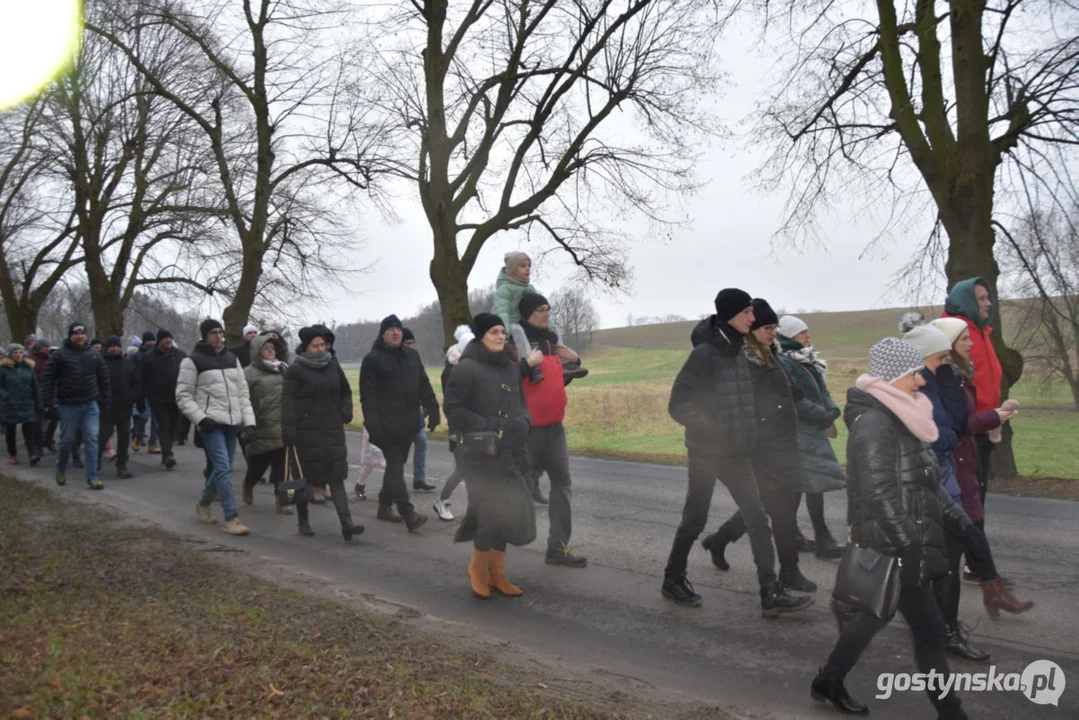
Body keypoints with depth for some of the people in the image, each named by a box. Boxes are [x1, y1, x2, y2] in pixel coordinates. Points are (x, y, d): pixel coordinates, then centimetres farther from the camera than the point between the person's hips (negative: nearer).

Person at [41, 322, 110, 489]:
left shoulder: (94, 356, 7)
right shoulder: (60, 355, -5)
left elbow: (103, 379, 13)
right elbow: (48, 379, -6)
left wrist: (105, 400, 8)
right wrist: (50, 403, -10)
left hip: (90, 405, 2)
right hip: (68, 406, -2)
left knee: (91, 440, -4)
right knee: (67, 441, 9)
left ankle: (92, 478, 0)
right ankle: (61, 470, 35)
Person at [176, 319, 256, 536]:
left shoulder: (232, 358, 14)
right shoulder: (193, 361, -3)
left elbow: (243, 393, 14)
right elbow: (183, 396, -3)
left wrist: (249, 421, 5)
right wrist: (200, 418, -16)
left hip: (232, 422, 6)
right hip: (211, 423, -6)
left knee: (222, 468, 12)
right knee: (223, 468, -13)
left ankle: (203, 504, 35)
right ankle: (231, 517, -9)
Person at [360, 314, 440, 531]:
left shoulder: (412, 355, 14)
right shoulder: (372, 359, -4)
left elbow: (424, 386, 16)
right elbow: (367, 395, -11)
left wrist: (433, 410, 8)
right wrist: (372, 422, -19)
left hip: (409, 423, 6)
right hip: (387, 424, -6)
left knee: (396, 465, 14)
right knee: (395, 466, -8)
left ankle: (384, 505, 27)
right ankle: (408, 514, -14)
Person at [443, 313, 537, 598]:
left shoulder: (512, 367, 11)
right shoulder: (466, 368, -10)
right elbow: (454, 408, -12)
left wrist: (523, 423, 0)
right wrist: (486, 429, -19)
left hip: (512, 452, 7)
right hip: (481, 452, -7)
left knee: (508, 512, 9)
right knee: (494, 511, -13)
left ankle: (497, 573, 23)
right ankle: (476, 567, 11)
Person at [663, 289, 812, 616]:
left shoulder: (739, 351, 5)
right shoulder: (705, 354, -18)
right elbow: (678, 405, -20)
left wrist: (748, 433, 8)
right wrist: (713, 431, -19)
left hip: (736, 451, 7)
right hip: (707, 451, -7)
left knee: (757, 518, 3)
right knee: (695, 518, 7)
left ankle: (771, 594, 8)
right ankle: (673, 579, 26)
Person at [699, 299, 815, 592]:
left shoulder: (770, 355, 11)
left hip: (781, 445, 9)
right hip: (762, 449, -9)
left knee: (762, 505, 17)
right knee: (782, 510, -1)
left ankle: (718, 541, 33)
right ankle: (789, 571, 13)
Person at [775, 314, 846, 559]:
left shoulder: (809, 362, 15)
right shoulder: (782, 363, -14)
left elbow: (822, 391, 13)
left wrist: (832, 410, -7)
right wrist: (823, 416, -18)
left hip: (812, 430, 9)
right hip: (798, 431, -9)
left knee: (800, 483, 14)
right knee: (815, 483, -8)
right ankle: (822, 541, -3)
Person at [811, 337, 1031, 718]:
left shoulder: (899, 417, 11)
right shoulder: (872, 424, -20)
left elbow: (926, 483, 19)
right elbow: (881, 495, -25)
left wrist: (956, 518, 16)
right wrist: (913, 548, -23)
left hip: (906, 542, 10)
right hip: (894, 548, -10)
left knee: (875, 612, 18)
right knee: (929, 630, -1)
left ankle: (828, 682, 31)